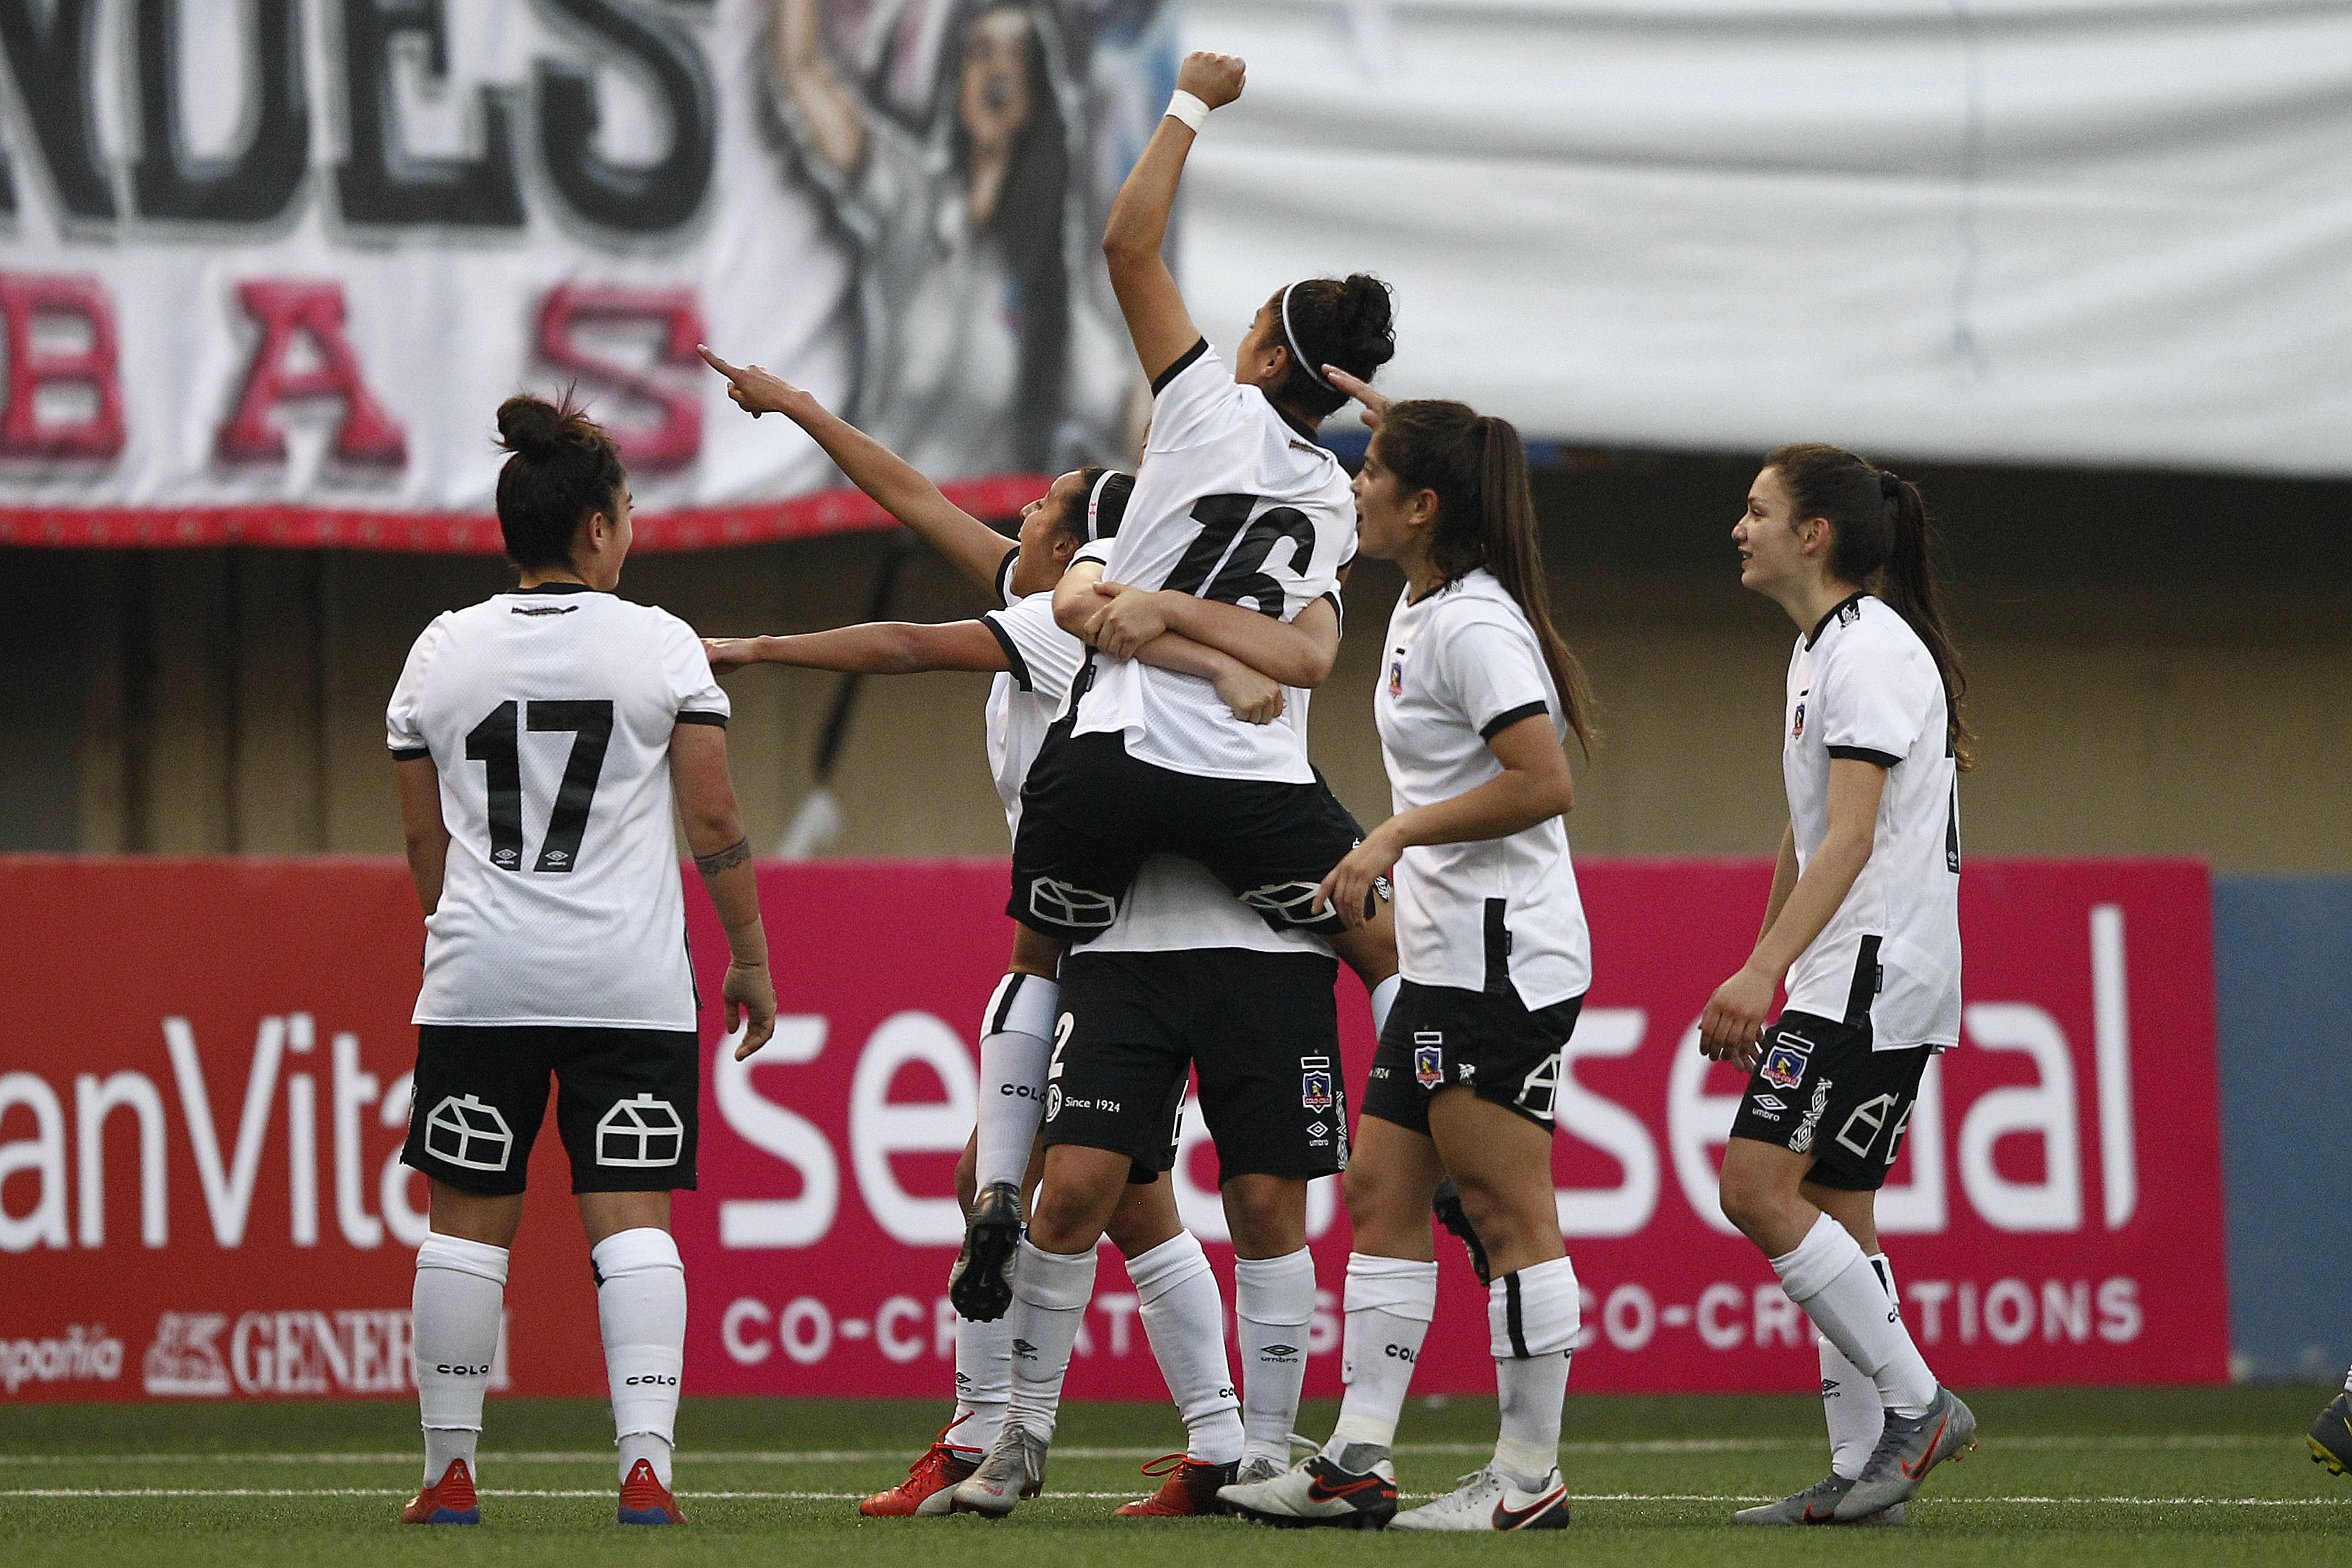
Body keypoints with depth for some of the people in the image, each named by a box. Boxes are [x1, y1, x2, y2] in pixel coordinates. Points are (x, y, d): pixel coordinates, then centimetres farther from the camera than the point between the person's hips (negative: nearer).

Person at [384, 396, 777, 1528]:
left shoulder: (442, 652, 6)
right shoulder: (661, 647, -1)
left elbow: (425, 844, 12)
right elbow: (715, 823, -1)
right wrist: (750, 957, 9)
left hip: (479, 978, 2)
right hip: (630, 982, -1)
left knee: (468, 1216, 8)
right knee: (632, 1216, -3)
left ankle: (450, 1468, 10)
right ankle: (647, 1466, -12)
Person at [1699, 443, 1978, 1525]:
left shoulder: (1871, 651, -13)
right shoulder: (1820, 651, 19)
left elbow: (1851, 837, -21)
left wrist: (1762, 973, -27)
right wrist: (1756, 975, 27)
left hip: (1875, 974, -10)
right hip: (1847, 982, 10)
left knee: (1758, 1188, -15)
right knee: (1833, 1214, 6)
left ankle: (1918, 1405, -11)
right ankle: (1864, 1472, 6)